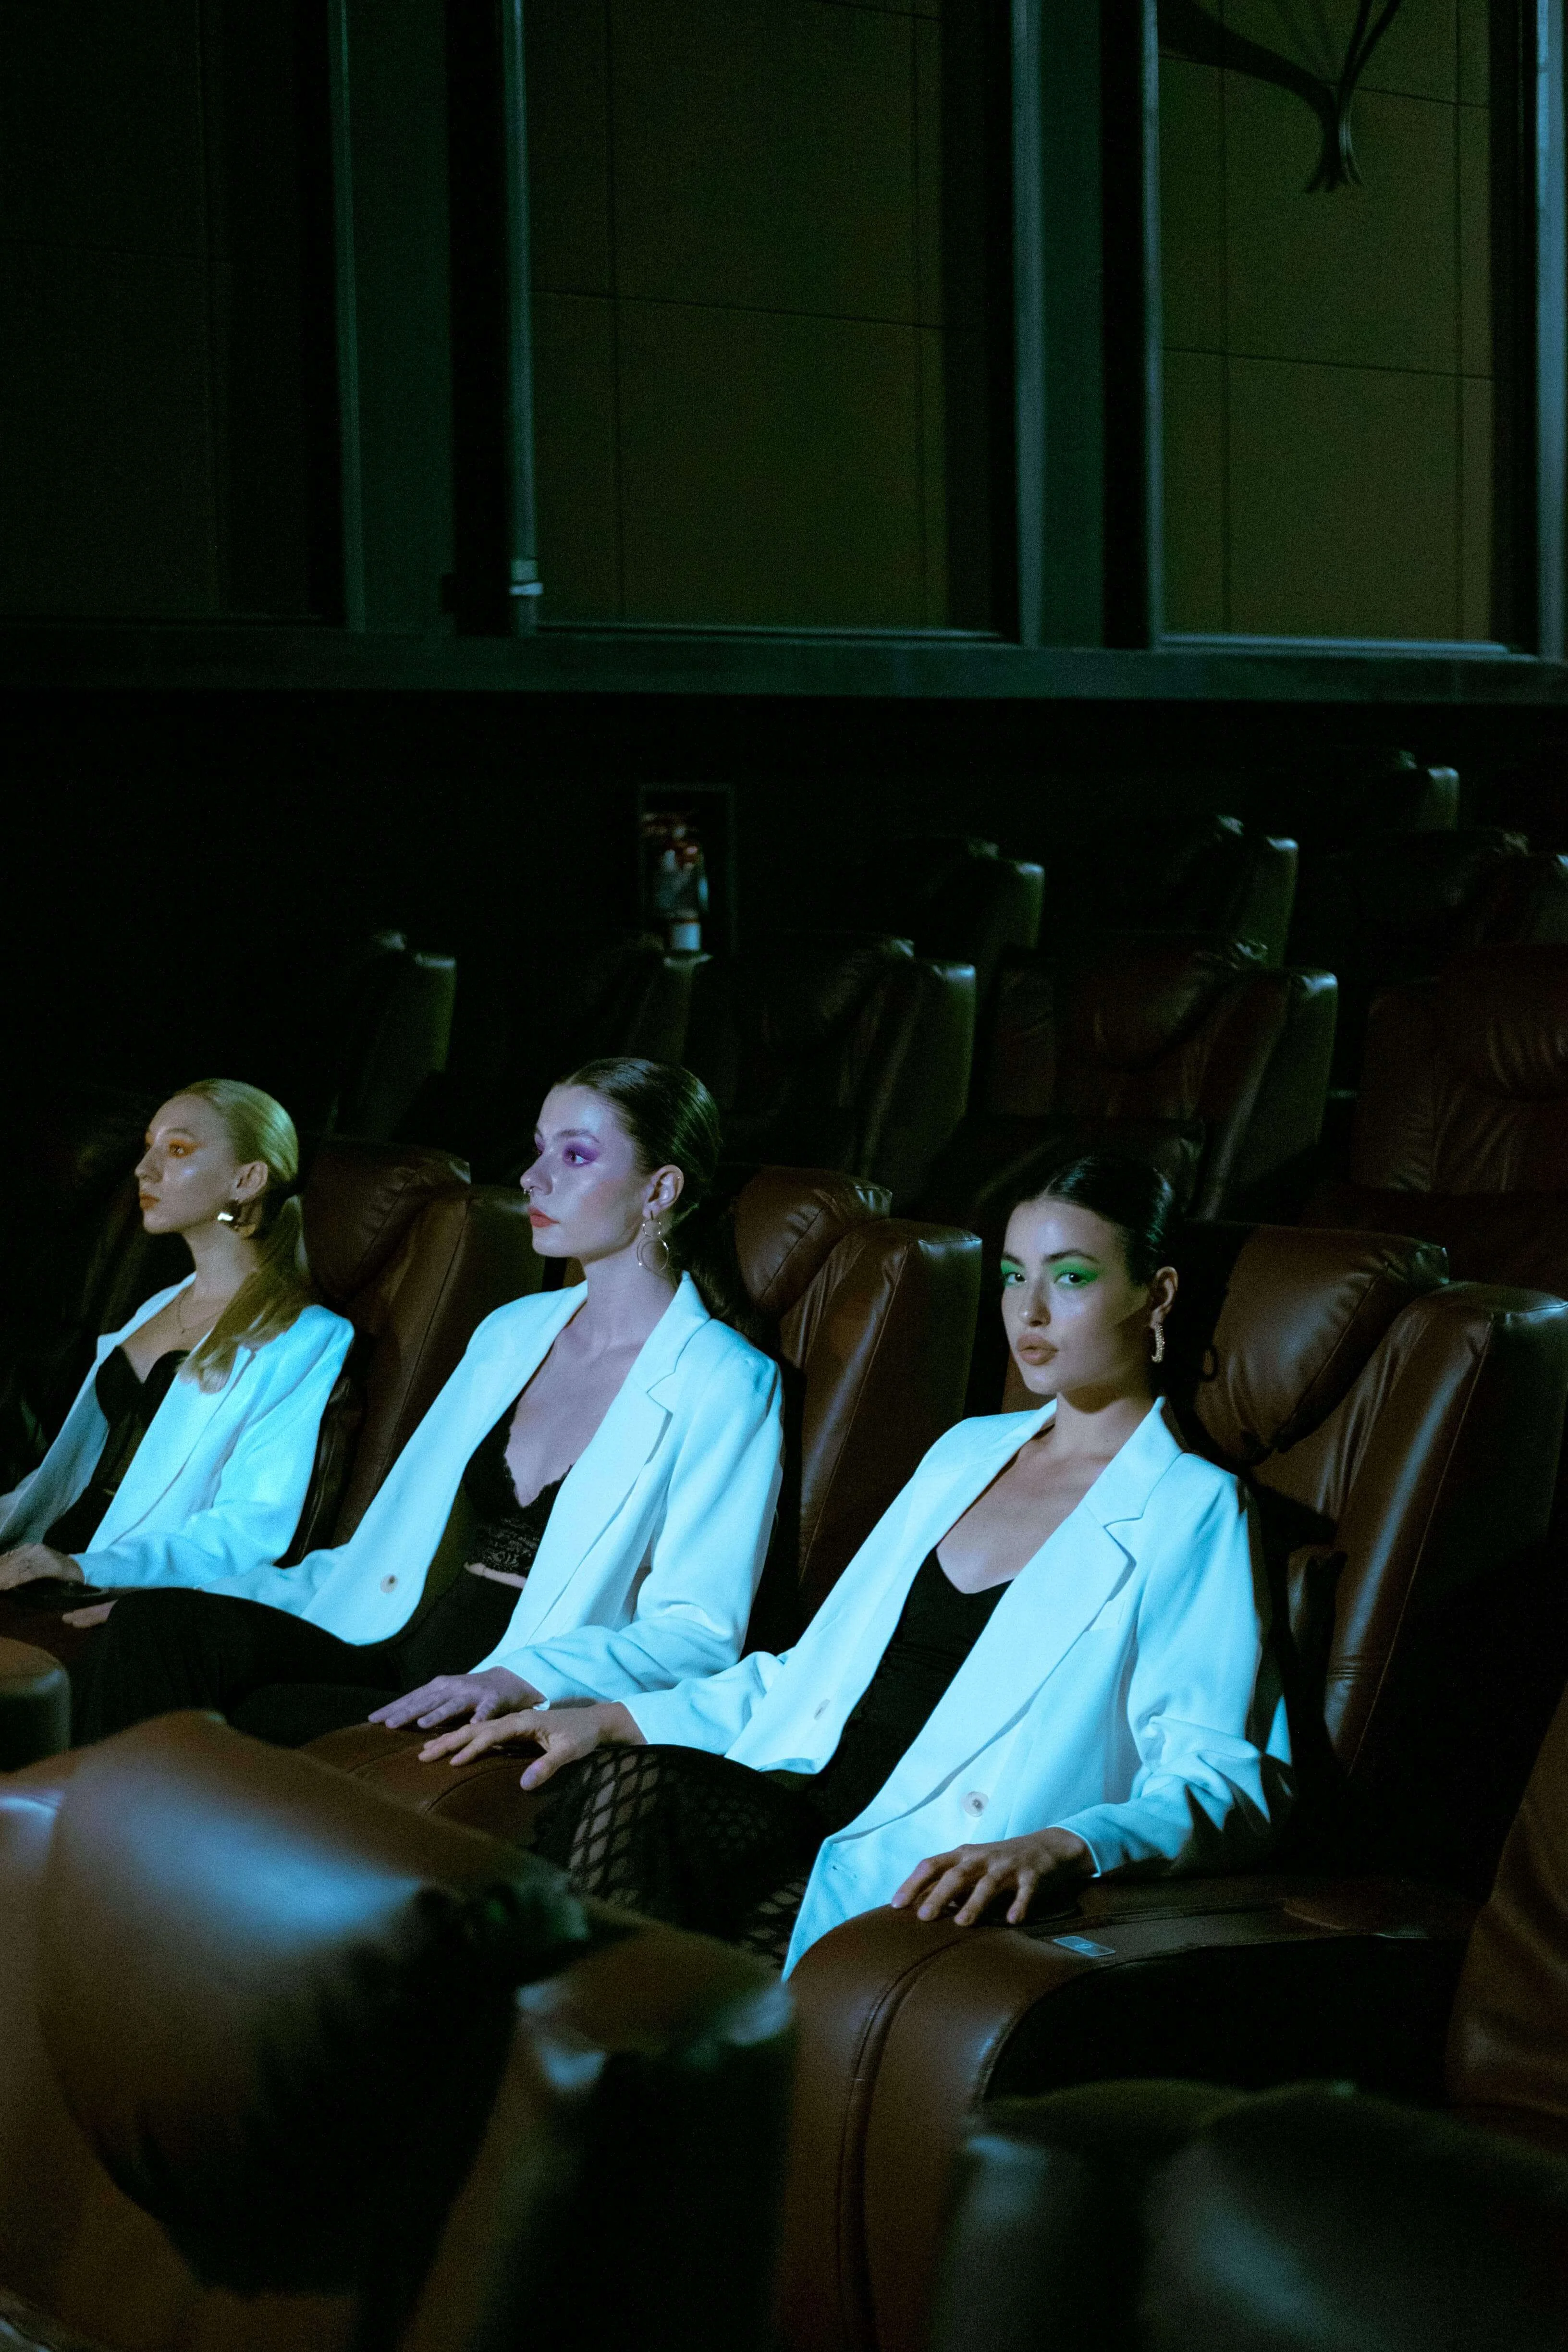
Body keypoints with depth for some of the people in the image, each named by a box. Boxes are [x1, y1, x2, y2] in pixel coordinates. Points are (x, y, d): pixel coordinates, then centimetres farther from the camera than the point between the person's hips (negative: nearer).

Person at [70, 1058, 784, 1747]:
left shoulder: (724, 1383, -3)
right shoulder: (511, 1333, 20)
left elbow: (699, 1634, -10)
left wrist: (519, 1680, -27)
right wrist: (248, 1598, 10)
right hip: (394, 1656, 7)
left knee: (259, 1720, -31)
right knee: (155, 1625, -19)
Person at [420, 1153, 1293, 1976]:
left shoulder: (1193, 1513, 2)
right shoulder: (968, 1453, 24)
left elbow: (1223, 1782, -9)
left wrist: (1058, 1848, -29)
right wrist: (614, 1718, 14)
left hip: (921, 1867, -6)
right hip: (799, 1807, 6)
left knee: (634, 1788, -31)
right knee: (617, 1775, -27)